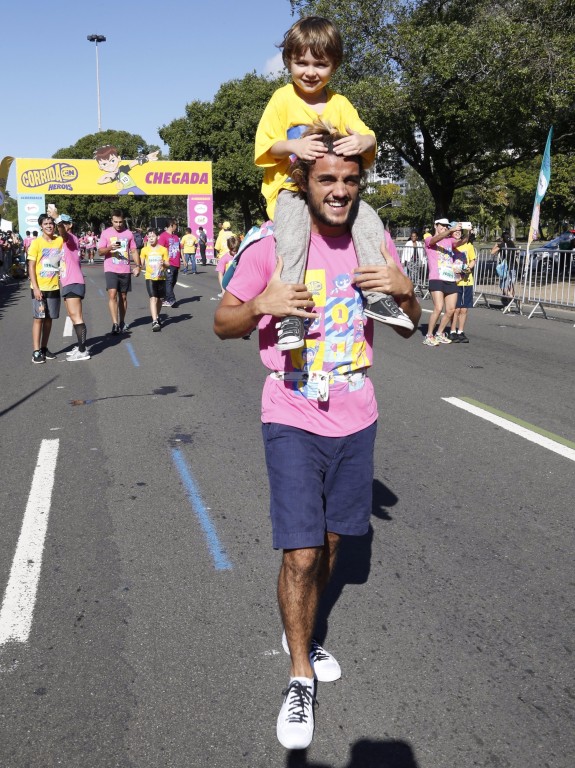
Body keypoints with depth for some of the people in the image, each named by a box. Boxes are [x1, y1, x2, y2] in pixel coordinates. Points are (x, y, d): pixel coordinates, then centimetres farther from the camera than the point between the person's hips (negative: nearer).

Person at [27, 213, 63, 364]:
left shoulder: (60, 240, 3)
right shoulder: (36, 243, -6)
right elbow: (31, 267, -7)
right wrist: (35, 288, -14)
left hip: (54, 287, 4)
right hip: (40, 287, -4)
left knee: (49, 318, 9)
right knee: (38, 318, -3)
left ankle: (44, 348, 18)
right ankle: (36, 351, -1)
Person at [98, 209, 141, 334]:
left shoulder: (128, 233, 8)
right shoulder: (106, 233, 1)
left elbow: (134, 251, 13)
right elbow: (100, 251, -1)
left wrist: (137, 265, 2)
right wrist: (110, 248, -21)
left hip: (125, 270, 3)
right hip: (111, 269, -3)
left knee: (123, 297, 9)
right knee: (112, 295, -15)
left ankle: (122, 322, 20)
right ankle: (115, 323, -19)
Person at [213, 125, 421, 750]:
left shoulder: (373, 242, 0)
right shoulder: (272, 246, -10)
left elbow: (410, 328, 9)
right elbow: (222, 324, -2)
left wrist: (404, 290, -13)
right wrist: (260, 305, -24)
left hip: (356, 419, 4)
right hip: (292, 422, -4)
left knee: (330, 542, 18)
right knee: (300, 555, -5)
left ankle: (302, 633, 45)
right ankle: (300, 677, 19)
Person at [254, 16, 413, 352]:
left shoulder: (340, 103, 9)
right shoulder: (282, 99, 1)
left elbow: (366, 136, 1)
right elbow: (265, 146, -4)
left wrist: (364, 142, -25)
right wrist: (293, 147, -25)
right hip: (290, 190, -3)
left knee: (369, 220, -19)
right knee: (291, 235, -33)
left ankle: (378, 295, -15)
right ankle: (289, 312, -33)